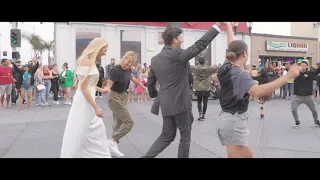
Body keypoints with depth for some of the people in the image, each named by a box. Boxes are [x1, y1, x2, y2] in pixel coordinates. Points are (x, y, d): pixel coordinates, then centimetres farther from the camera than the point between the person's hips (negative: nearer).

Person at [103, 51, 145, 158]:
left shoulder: (128, 69, 0)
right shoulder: (116, 70, -24)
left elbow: (132, 78, 21)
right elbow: (109, 85, -27)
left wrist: (141, 85, 35)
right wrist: (106, 89, -50)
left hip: (123, 97, 8)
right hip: (115, 98, -8)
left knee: (118, 123, 9)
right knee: (129, 122, -12)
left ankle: (113, 147, 17)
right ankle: (113, 141, -2)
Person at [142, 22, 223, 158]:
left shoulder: (155, 59, 7)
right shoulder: (178, 54, -14)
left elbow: (150, 83, 13)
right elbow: (201, 44, -13)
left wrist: (156, 97, 29)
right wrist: (218, 25, -9)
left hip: (166, 104, 7)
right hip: (180, 103, -7)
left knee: (167, 135, 16)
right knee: (185, 135, 10)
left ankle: (147, 156, 8)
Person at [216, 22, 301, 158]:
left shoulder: (226, 67, 5)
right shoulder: (240, 73, -18)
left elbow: (232, 47, 23)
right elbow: (257, 91, -38)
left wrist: (229, 25, 36)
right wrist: (287, 76, -39)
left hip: (227, 120, 10)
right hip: (234, 122, -10)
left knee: (247, 155, 19)